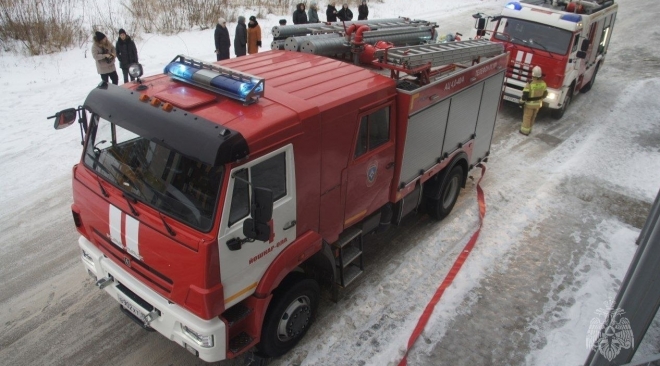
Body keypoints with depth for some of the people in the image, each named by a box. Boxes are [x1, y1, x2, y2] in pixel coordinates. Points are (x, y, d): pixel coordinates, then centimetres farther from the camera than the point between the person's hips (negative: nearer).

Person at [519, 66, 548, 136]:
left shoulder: (529, 84, -27)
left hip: (530, 103, -5)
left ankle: (525, 131, 20)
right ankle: (529, 129, 35)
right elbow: (545, 94, 4)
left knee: (527, 117, 11)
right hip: (538, 103, 5)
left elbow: (525, 95, -24)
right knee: (533, 116, 21)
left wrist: (521, 102, -10)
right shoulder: (543, 83, -9)